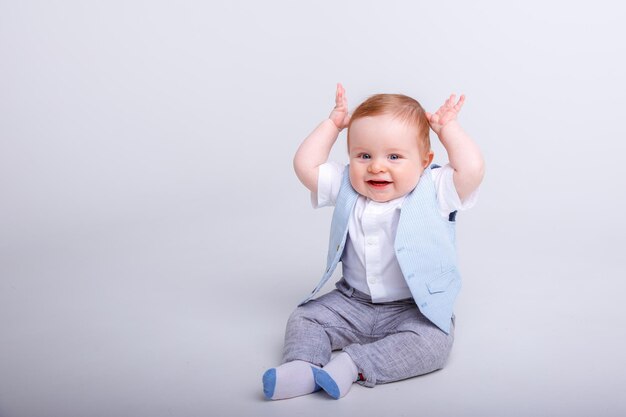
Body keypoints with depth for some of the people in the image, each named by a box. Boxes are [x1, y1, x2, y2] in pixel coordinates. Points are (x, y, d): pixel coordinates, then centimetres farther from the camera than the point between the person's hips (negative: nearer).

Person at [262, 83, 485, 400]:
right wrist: (333, 123, -1)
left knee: (433, 341, -30)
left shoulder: (434, 191, -11)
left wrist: (448, 128, -14)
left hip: (417, 308, -4)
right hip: (353, 302, 4)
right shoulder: (346, 188, -1)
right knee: (304, 318, -6)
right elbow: (305, 166, -2)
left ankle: (352, 365, -33)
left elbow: (472, 170, -26)